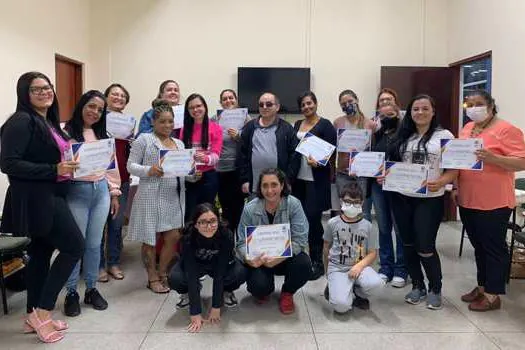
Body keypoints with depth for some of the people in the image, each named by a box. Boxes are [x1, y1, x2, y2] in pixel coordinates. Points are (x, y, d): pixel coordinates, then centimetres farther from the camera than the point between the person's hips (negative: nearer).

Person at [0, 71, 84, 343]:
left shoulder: (49, 122, 14)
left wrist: (69, 163, 5)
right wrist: (54, 170, -24)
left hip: (49, 197, 9)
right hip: (35, 199, -9)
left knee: (41, 253, 13)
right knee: (74, 246, -9)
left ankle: (33, 316, 25)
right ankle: (43, 312, 5)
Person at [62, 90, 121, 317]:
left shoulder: (104, 135, 13)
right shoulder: (67, 132, -3)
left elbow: (112, 165, 14)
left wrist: (114, 193, 13)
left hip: (101, 191, 5)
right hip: (76, 192, -4)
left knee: (94, 243, 11)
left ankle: (92, 289, 24)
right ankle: (71, 292, 18)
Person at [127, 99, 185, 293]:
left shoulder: (179, 143, 17)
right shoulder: (144, 139, 0)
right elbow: (131, 166, -4)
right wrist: (149, 171, -20)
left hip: (175, 197, 5)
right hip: (151, 197, -5)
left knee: (174, 237, 4)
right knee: (151, 239, 5)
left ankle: (162, 273, 25)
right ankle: (152, 278, 22)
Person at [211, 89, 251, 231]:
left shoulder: (244, 117, 1)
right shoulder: (215, 119, 6)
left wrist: (238, 135, -16)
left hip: (240, 168, -1)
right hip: (221, 169, 2)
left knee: (239, 205, 3)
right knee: (226, 206, 9)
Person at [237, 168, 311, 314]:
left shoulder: (293, 204, -15)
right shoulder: (250, 209, -12)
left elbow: (300, 239, -20)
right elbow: (242, 242, -10)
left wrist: (278, 258, -32)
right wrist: (249, 259, -32)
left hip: (286, 257, 0)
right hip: (260, 260, 0)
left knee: (304, 265, -30)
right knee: (258, 286, -28)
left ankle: (287, 293, 5)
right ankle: (264, 290, 15)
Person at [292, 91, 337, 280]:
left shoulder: (325, 124, -2)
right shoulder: (297, 124, 15)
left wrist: (318, 162, -25)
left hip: (317, 179, -5)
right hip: (299, 178, 5)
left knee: (313, 219, -6)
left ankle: (317, 262, 7)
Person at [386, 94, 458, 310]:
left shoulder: (444, 136, -2)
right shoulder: (403, 137, 10)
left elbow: (454, 169, -5)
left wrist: (441, 182, -23)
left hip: (430, 200, -4)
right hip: (401, 198, 4)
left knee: (425, 248, -4)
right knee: (408, 245, 10)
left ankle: (435, 289, 20)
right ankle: (418, 286, 29)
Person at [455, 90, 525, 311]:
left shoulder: (506, 129, -10)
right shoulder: (466, 129, 12)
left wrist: (493, 158, -29)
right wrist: (456, 187, 9)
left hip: (494, 202, -7)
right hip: (467, 201, 7)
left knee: (494, 247, 5)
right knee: (479, 246, 17)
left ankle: (493, 295, 16)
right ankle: (482, 287, 31)